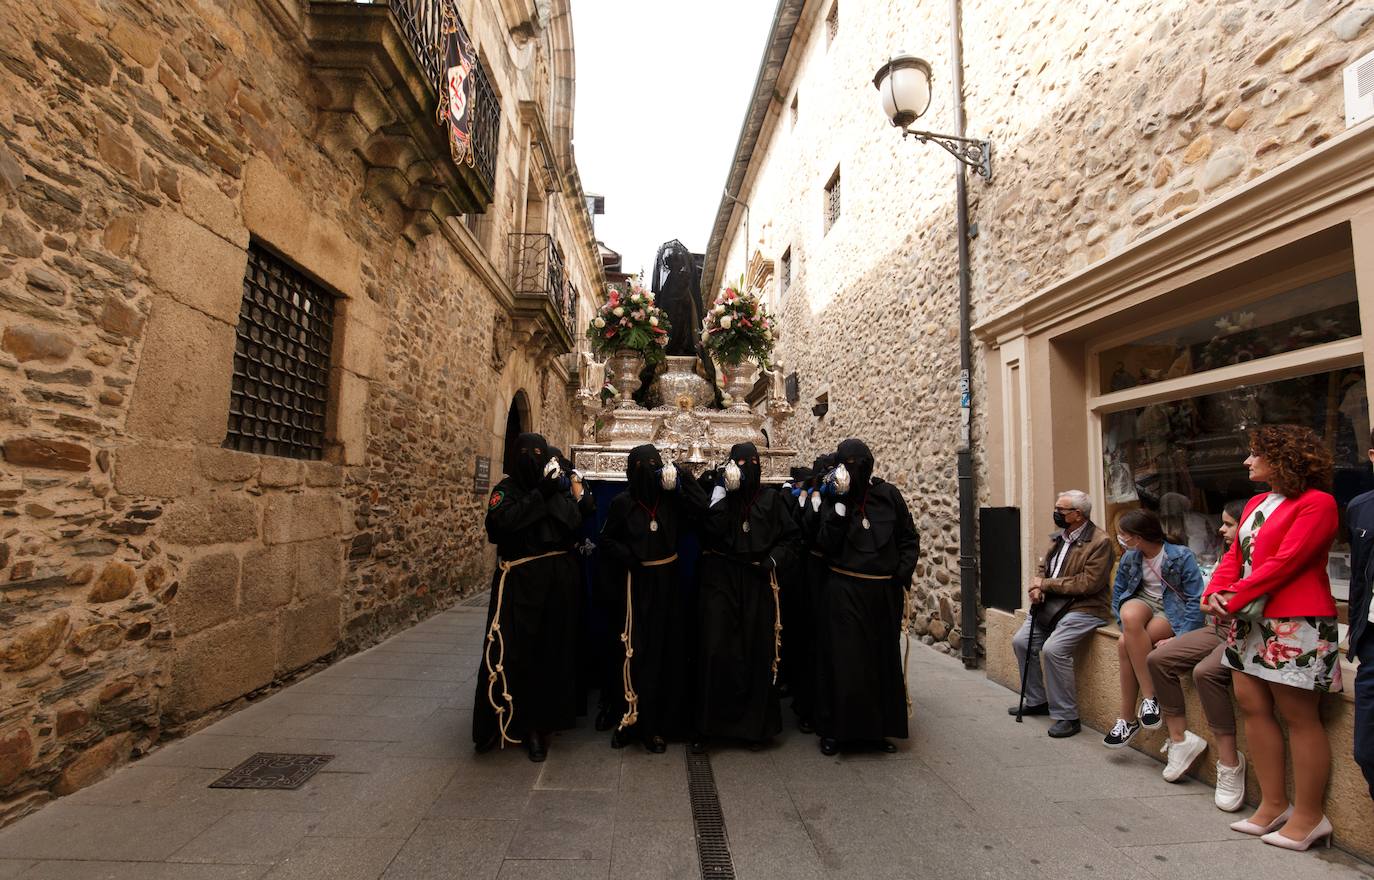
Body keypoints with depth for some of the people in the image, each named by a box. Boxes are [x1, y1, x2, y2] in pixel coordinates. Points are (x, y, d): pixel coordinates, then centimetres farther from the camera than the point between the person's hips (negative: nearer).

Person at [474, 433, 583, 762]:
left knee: (551, 652, 5)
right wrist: (540, 495, -15)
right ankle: (497, 723, 16)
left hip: (557, 581, 2)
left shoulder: (559, 488, 7)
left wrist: (558, 491, -13)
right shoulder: (507, 489, 2)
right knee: (510, 652, -2)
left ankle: (537, 725, 18)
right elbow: (500, 522, -18)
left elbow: (574, 523, -7)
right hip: (518, 581, -2)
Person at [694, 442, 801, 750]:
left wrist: (773, 559, -6)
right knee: (715, 649, -3)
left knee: (758, 651, 5)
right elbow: (709, 529, -15)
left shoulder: (771, 499, 5)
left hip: (757, 582, 1)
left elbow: (791, 536, 9)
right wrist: (721, 492, -15)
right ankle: (707, 724, 11)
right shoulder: (719, 495, 2)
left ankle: (756, 724, 22)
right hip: (720, 580, -1)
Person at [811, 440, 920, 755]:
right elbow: (825, 544, -12)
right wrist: (840, 503, -17)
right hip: (845, 592, -2)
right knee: (843, 660, 2)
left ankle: (878, 729, 26)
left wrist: (903, 574, -5)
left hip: (885, 593, 2)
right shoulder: (833, 499, -1)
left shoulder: (888, 494, 1)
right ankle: (834, 730, 16)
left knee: (884, 658, 10)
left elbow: (909, 539, 7)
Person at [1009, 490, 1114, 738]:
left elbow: (1089, 583, -19)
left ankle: (1067, 717, -8)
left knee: (1053, 649, -25)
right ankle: (1036, 701, 19)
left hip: (1084, 607, -8)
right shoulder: (1059, 537, 12)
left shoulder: (1100, 541, -13)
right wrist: (1036, 587, -3)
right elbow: (1044, 568, 20)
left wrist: (1046, 584, -13)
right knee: (1020, 641, 1)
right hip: (1051, 605, 8)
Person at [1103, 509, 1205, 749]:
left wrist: (1181, 639, -22)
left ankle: (1128, 718, -14)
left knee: (1125, 644, -31)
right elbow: (1118, 592, 10)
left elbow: (1195, 599, -15)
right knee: (1130, 616, -35)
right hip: (1142, 601, 4)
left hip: (1172, 610, -4)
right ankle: (1149, 696, -27)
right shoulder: (1129, 557, 0)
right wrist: (1126, 624, -6)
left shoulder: (1181, 556, -15)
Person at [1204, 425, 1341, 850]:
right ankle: (1273, 805, 20)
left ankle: (1308, 816, 15)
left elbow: (1284, 562, -17)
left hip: (1295, 623, -8)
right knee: (1252, 704, 9)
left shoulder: (1316, 503, -10)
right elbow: (1235, 554, 12)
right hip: (1252, 620, 8)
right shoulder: (1256, 504, 15)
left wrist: (1234, 599, -16)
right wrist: (1216, 593, -4)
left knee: (1299, 716, 1)